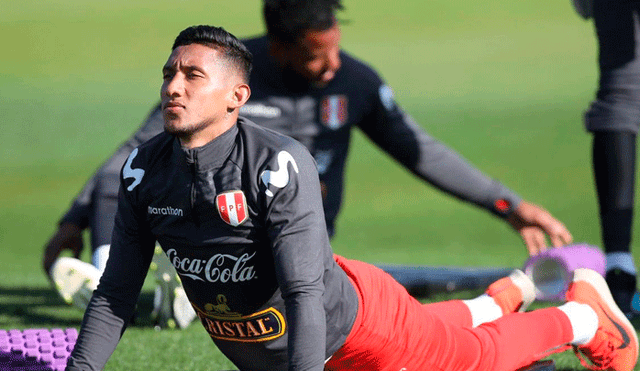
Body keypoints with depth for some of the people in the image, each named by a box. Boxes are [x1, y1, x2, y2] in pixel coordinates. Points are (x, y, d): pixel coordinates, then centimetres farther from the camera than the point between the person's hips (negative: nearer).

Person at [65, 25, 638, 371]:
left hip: (349, 324, -6)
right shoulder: (144, 170, -18)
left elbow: (305, 294, -38)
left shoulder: (279, 164, -36)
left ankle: (582, 313, 46)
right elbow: (116, 292, -13)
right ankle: (504, 296, 61)